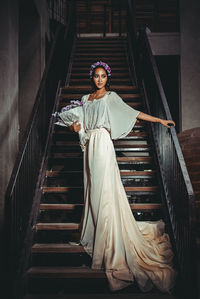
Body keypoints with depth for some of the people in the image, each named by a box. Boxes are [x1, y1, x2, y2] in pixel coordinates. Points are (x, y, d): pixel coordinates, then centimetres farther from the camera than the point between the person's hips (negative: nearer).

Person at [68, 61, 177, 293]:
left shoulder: (111, 97, 5)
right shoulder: (85, 99, 19)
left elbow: (133, 113, 3)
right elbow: (79, 123, 22)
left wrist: (160, 120, -1)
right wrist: (74, 127, -2)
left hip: (103, 143, -5)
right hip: (89, 144, 6)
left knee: (104, 188, -8)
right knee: (93, 186, 7)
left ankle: (107, 243, -3)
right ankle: (95, 231, 19)